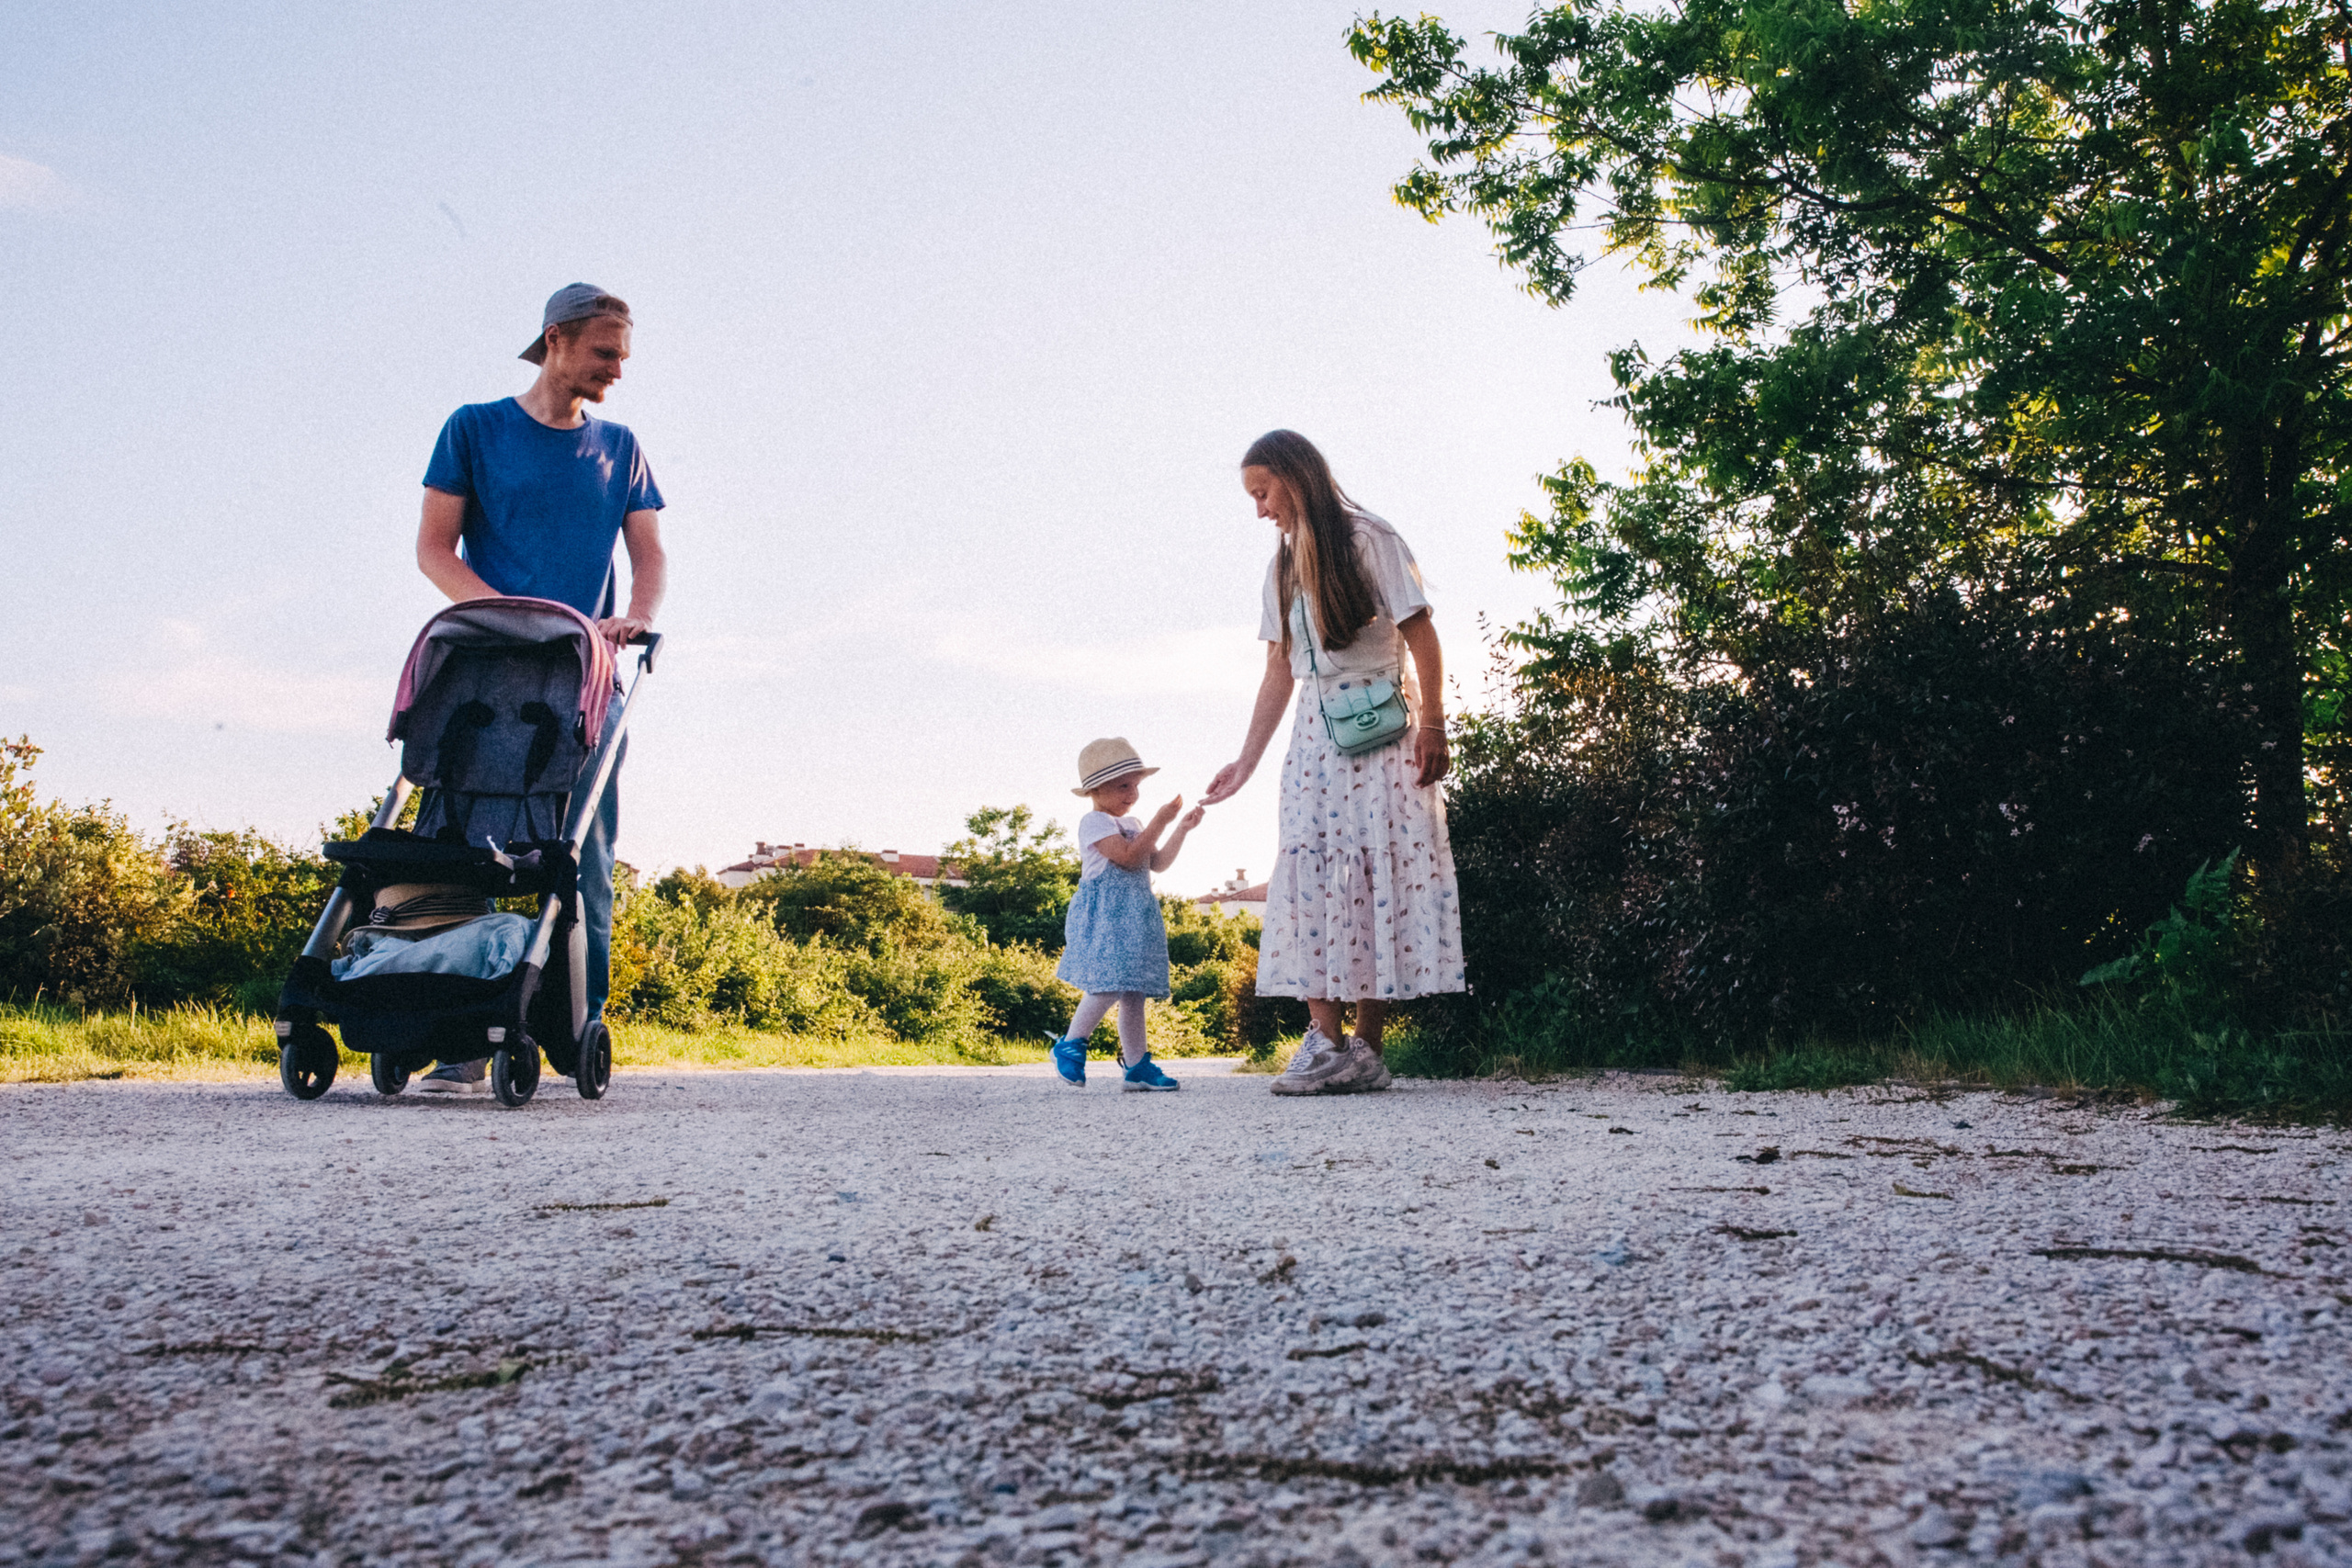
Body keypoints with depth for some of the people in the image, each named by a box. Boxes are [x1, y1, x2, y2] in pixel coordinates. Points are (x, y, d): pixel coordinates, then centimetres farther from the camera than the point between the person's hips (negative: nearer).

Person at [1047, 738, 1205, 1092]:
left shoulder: (1132, 825, 22)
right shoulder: (1094, 822, -7)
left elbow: (1157, 863, 20)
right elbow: (1128, 856, -18)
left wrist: (1181, 830, 10)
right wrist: (1159, 822, -16)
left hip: (1136, 915, 9)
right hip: (1104, 916, -9)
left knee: (1134, 991, 5)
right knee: (1111, 984, -20)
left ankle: (1136, 1066, 7)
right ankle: (1070, 1046, -6)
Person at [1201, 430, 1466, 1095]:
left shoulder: (1368, 540, -1)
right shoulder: (1284, 566, 18)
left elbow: (1421, 636, -6)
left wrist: (1432, 727, -14)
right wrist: (1246, 761, 12)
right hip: (1316, 734, 6)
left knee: (1380, 872, -8)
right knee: (1310, 872, -8)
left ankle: (1365, 1047, -7)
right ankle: (1326, 1040, -11)